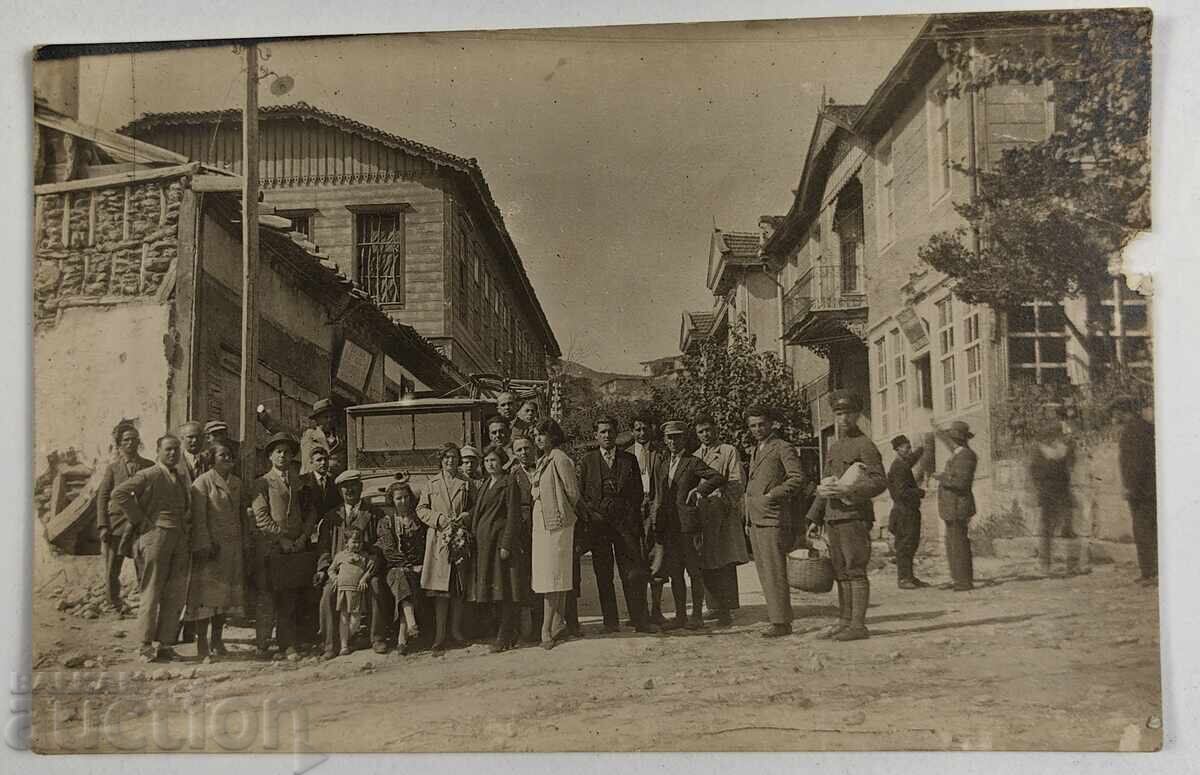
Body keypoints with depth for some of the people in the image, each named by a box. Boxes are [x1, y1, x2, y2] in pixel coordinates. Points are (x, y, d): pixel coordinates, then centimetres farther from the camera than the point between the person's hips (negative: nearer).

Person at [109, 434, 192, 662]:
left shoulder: (182, 476, 17)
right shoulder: (148, 476, -4)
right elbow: (119, 493, -13)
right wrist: (140, 520, -11)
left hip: (181, 539, 6)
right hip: (155, 535, -6)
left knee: (176, 595, 4)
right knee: (151, 592, -3)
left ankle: (164, 643, 10)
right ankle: (147, 646, 4)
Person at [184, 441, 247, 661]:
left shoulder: (237, 483, 14)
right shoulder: (202, 482, -5)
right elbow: (198, 518, -10)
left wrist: (244, 545, 12)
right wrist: (205, 547, -16)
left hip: (233, 548, 6)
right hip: (211, 546, -6)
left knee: (227, 594, 9)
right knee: (207, 593, -6)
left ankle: (217, 641, 18)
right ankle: (202, 644, 0)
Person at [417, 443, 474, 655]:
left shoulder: (466, 483, 9)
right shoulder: (432, 483, 8)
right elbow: (421, 509, 9)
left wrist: (464, 517, -6)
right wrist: (439, 518, -7)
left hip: (460, 538, 1)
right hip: (438, 540, -1)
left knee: (459, 588, 2)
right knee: (440, 589, -6)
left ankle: (456, 630, 15)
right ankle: (439, 639, -5)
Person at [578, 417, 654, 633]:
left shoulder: (629, 460, 12)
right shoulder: (587, 461, 10)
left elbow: (638, 493, 12)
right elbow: (579, 494, 7)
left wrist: (630, 514, 0)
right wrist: (594, 514, -4)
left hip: (625, 522, 0)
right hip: (597, 524, 0)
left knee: (634, 573, -5)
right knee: (603, 575, 2)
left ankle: (640, 619, -1)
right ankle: (610, 622, 8)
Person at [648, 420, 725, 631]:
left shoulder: (692, 462, -3)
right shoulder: (661, 464, 15)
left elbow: (719, 479, -12)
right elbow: (656, 494, 17)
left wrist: (700, 491, -17)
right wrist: (655, 521, 8)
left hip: (688, 523, -6)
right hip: (668, 525, 6)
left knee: (694, 572, 1)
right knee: (674, 572, 9)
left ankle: (697, 616, 7)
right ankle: (680, 616, 16)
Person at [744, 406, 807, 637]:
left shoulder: (783, 448, -3)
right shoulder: (755, 451, 22)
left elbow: (798, 478, -13)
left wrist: (772, 495, -16)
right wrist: (750, 501, 13)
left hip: (773, 518, -9)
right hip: (755, 520, 9)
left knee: (774, 572, -10)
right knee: (764, 572, 9)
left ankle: (781, 622, -9)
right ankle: (776, 614, 14)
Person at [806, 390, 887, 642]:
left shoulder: (865, 446, -6)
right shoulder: (834, 448, 19)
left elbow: (880, 482, -14)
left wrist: (848, 490, -24)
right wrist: (815, 518, 21)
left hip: (855, 516, -8)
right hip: (834, 519, 8)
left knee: (855, 572, -7)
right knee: (841, 573, 10)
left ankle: (858, 625, -5)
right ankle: (844, 622, 15)